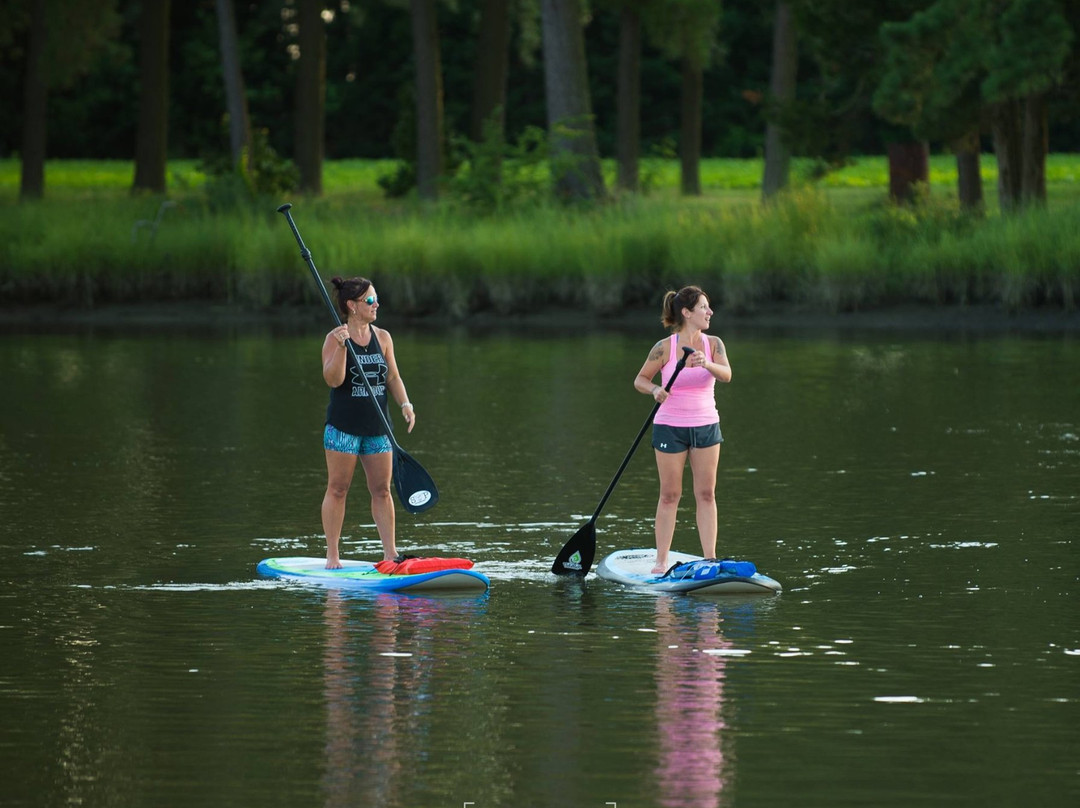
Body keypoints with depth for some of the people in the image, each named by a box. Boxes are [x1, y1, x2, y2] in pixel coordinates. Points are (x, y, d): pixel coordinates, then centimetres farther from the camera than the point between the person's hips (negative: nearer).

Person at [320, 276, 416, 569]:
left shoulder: (383, 337, 8)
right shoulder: (335, 339, -7)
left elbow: (393, 377, 9)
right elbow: (333, 379, -17)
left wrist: (405, 404, -6)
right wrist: (341, 347, -30)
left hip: (377, 425, 4)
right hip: (343, 425, -4)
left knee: (382, 490, 5)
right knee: (337, 489, 0)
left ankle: (390, 553, 9)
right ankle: (332, 554, 6)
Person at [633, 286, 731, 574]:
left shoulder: (713, 344, -2)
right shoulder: (665, 348, -9)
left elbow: (726, 375, -18)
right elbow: (640, 380, 0)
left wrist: (707, 364, -38)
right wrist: (655, 390, -21)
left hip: (706, 425, 3)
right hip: (670, 428, -3)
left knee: (706, 494, 3)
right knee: (669, 495, 1)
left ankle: (710, 559, 5)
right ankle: (661, 561, 7)